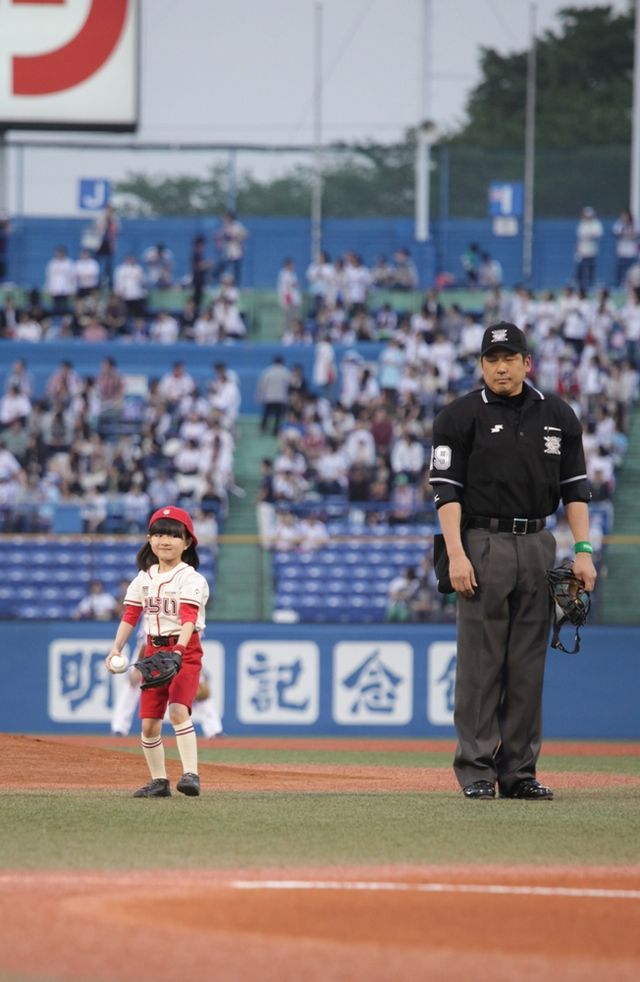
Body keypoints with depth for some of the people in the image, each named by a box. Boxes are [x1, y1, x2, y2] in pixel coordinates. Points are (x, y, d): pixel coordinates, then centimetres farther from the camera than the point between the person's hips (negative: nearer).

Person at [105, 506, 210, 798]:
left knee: (178, 709, -26)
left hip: (186, 650, -6)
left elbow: (189, 618, -22)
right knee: (149, 722, 5)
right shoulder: (144, 579, 8)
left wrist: (179, 649, -38)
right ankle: (158, 781, 17)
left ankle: (191, 774, -29)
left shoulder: (190, 579, -10)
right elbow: (130, 616, 7)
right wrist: (116, 649, -7)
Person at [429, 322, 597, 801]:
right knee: (480, 662, -5)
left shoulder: (559, 416, 11)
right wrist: (456, 554, -15)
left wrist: (583, 550, 1)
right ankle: (476, 770, -2)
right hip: (483, 545, -4)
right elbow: (447, 489, -4)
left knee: (528, 664, 4)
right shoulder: (461, 416, 0)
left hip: (538, 545, 4)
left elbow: (575, 487, 11)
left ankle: (520, 771, 7)